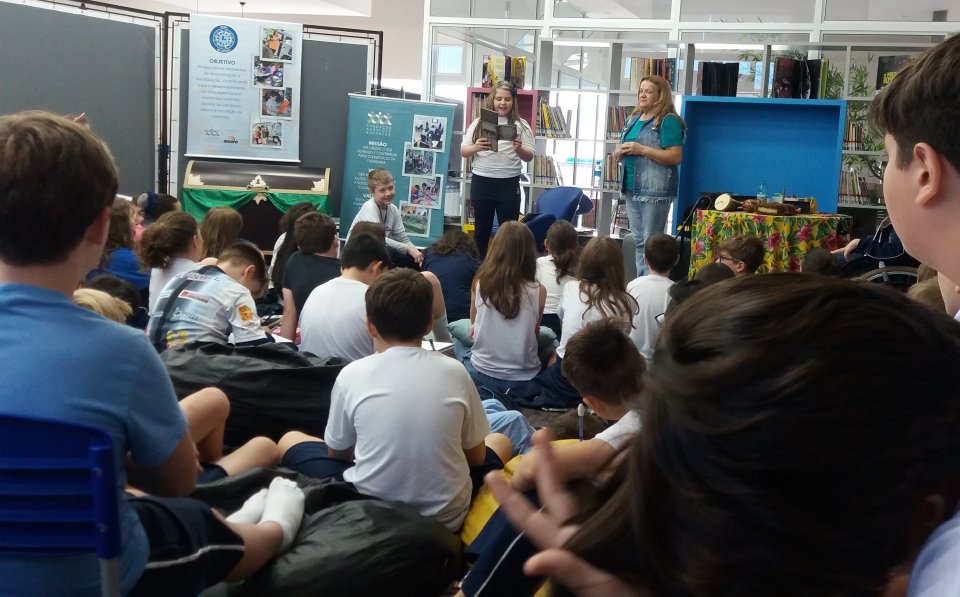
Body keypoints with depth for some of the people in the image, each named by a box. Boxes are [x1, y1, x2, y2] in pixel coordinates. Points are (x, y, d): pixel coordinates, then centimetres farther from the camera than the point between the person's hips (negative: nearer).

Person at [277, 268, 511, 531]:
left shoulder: (352, 375, -9)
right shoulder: (454, 372, -6)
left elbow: (337, 452, 6)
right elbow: (476, 457, 5)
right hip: (446, 517, 2)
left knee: (289, 440, 22)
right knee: (500, 441, 29)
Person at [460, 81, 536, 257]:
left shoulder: (521, 125, 3)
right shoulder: (479, 122, 6)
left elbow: (529, 157, 1)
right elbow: (463, 151, 5)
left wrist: (519, 149, -21)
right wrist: (475, 147, -17)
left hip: (509, 184, -1)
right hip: (481, 182, 1)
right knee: (482, 229, 11)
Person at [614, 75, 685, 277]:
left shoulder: (668, 121, -8)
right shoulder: (633, 119, 16)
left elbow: (676, 157, -15)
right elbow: (623, 152, 26)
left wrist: (642, 149, -19)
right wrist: (620, 152, 1)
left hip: (655, 190, -8)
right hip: (631, 188, 8)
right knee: (638, 241, 12)